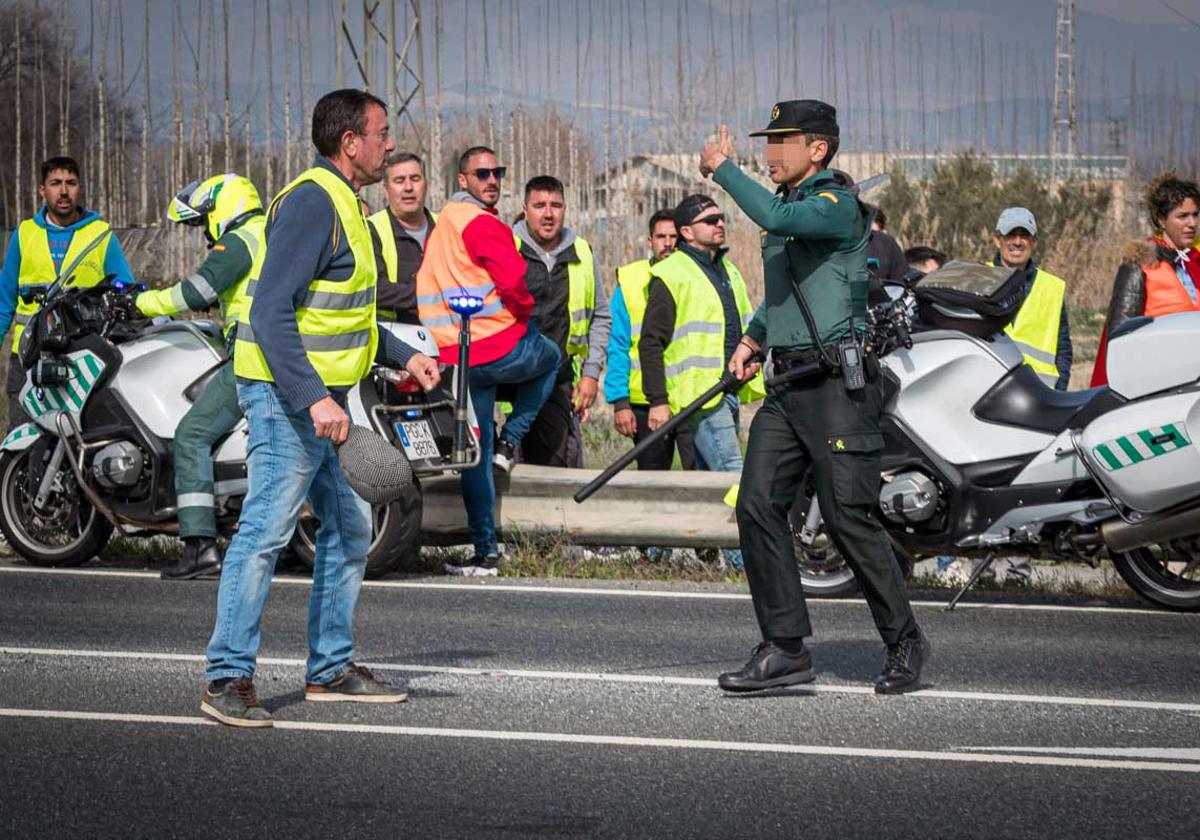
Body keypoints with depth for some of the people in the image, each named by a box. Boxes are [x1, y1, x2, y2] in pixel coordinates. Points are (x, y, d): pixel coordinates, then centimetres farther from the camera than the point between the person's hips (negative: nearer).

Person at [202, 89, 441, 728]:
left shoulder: (341, 203, 16)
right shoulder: (312, 201, -16)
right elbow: (270, 312, -24)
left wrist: (402, 356, 20)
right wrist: (315, 399, -30)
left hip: (320, 397, 11)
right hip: (289, 394, -11)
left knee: (348, 529, 14)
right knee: (266, 530, -11)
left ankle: (330, 669, 23)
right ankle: (227, 678, -8)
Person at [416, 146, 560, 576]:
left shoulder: (439, 226, 15)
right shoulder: (482, 224, -13)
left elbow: (430, 285, 20)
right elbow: (513, 279, -22)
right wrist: (525, 308, -4)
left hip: (454, 356, 7)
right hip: (503, 347, -6)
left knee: (475, 454, 11)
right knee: (550, 357, 29)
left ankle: (485, 552, 9)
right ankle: (509, 440, 13)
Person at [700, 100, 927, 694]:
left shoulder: (839, 206, -8)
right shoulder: (786, 205, 21)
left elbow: (778, 219, -28)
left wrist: (723, 170, -16)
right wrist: (751, 340, 21)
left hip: (838, 383, -8)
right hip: (788, 385, 8)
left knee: (848, 517, -9)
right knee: (758, 506, -4)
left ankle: (904, 643, 6)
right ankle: (785, 649, -1)